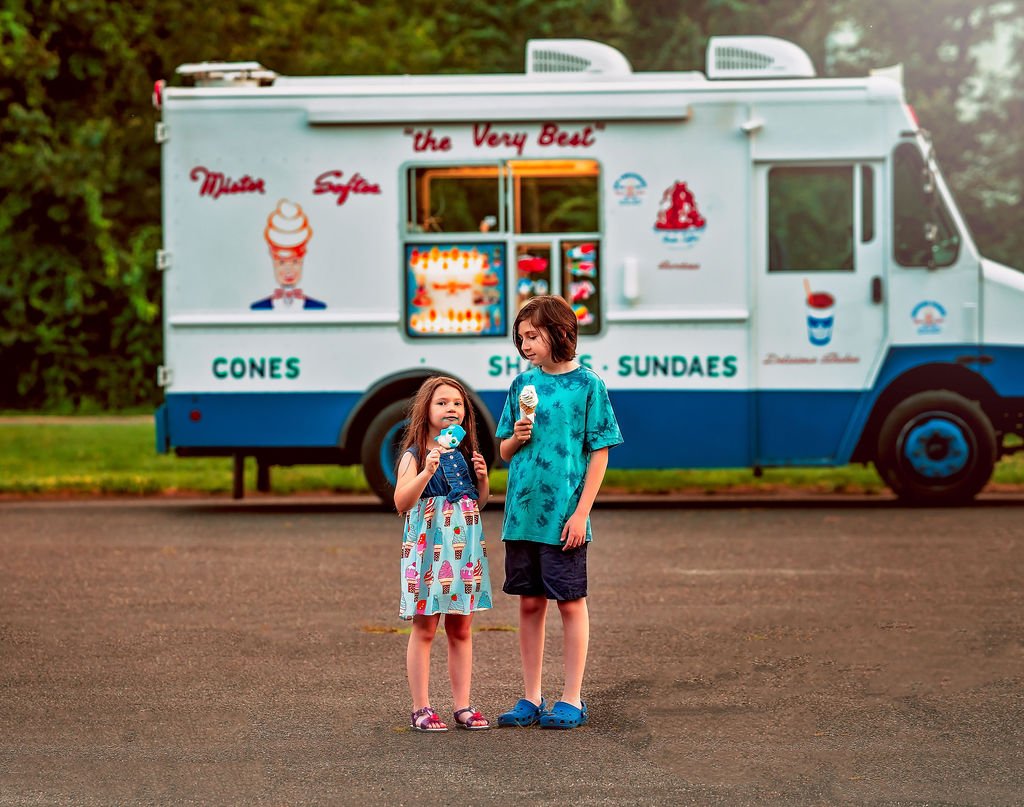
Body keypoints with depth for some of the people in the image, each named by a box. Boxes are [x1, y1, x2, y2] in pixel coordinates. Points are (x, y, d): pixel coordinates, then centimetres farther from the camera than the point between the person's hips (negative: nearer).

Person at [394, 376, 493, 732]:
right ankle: (421, 709, 3)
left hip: (465, 546, 5)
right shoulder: (415, 455, -5)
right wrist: (427, 471, -28)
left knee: (461, 629, 8)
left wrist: (482, 478, 1)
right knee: (424, 628, -2)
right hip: (428, 545, -5)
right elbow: (401, 502, -16)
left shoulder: (466, 452, 12)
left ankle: (462, 706, 13)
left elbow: (481, 502, 21)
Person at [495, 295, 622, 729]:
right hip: (522, 513, 5)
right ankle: (531, 698, 17)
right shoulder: (523, 384, 9)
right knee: (529, 603, 9)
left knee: (571, 603, 2)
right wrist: (517, 437, -8)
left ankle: (572, 700, 10)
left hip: (564, 518, -5)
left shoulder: (587, 385, -5)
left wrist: (581, 512, -12)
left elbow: (599, 453, -6)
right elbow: (504, 451, 15)